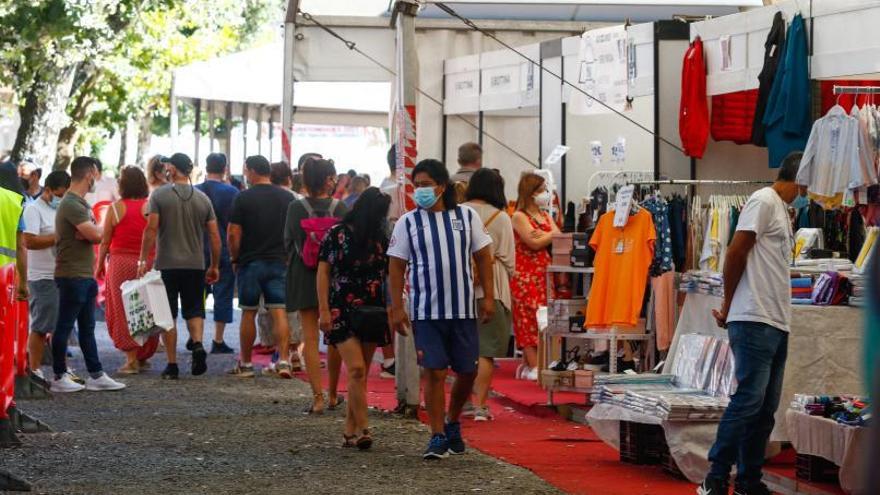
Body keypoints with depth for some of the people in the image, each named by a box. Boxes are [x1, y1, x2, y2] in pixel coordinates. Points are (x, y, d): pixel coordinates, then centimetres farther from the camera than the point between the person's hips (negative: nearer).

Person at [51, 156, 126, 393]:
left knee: (87, 328, 11)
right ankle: (59, 377, 3)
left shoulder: (80, 203, 17)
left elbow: (95, 235, 12)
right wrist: (100, 228, 1)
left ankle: (96, 375, 15)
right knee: (64, 327, -2)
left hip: (85, 275, 10)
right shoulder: (71, 204, -16)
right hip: (72, 275, -10)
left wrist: (93, 231, -11)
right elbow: (95, 235, -22)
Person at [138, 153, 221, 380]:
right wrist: (214, 266, 14)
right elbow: (215, 236, 6)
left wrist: (143, 260, -5)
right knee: (194, 310, 12)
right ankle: (198, 343, -15)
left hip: (167, 265, -2)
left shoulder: (159, 195, -3)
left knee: (167, 316, 4)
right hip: (196, 265, 2)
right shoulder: (203, 198, 7)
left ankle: (172, 365, 3)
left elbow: (151, 230, -10)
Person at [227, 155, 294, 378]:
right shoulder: (287, 197, 5)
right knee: (279, 312, 0)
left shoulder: (243, 198, -6)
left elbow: (233, 234, -8)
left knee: (248, 313, 5)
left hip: (250, 262, -3)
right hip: (279, 263, 3)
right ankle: (283, 360, -12)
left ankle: (245, 364, 12)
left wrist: (235, 259, 5)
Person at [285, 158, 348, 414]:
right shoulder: (339, 207, -8)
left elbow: (288, 242, -3)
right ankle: (332, 395, 25)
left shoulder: (296, 208, -9)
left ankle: (317, 397, -8)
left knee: (310, 338, 1)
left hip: (304, 278, -1)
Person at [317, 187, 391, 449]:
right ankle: (363, 429, -12)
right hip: (343, 312, -4)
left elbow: (389, 275, 9)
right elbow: (323, 272, -2)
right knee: (356, 369, -14)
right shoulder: (337, 235, -3)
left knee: (360, 375, 5)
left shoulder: (380, 239, 8)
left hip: (372, 314, 4)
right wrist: (324, 310, -9)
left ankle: (350, 430, 12)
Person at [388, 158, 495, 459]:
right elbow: (397, 266, 2)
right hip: (426, 312, -2)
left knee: (467, 371, 7)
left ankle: (452, 423, 30)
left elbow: (483, 256, 9)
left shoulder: (467, 216, 5)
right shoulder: (408, 223, 1)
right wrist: (397, 308, -5)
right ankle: (438, 437, 1)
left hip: (463, 309, 2)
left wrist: (488, 296, 2)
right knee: (434, 372, -6)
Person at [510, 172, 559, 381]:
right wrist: (552, 234, 0)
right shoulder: (519, 217, -4)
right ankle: (534, 366, -10)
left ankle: (527, 364, 6)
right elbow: (534, 243, -13)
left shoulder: (545, 216, 18)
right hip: (525, 275, -7)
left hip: (543, 274, 7)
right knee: (529, 318, -8)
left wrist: (543, 235, -11)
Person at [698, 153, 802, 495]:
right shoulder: (764, 201, -7)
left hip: (777, 324, 9)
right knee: (749, 398, -13)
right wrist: (728, 307, -4)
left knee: (766, 406, 8)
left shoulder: (782, 210, 21)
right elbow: (736, 253, -11)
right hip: (755, 322, -9)